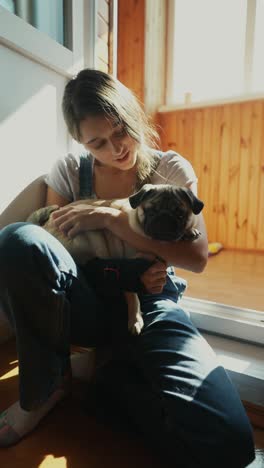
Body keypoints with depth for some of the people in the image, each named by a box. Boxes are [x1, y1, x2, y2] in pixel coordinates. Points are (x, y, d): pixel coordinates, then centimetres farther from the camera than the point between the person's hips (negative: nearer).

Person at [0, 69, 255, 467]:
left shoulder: (171, 170, 2)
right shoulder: (68, 172, 4)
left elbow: (197, 258, -9)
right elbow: (48, 249, 1)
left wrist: (110, 218, -19)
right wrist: (130, 274, -15)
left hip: (152, 307, 0)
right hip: (87, 306, 1)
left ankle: (117, 381, 5)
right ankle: (47, 382, -4)